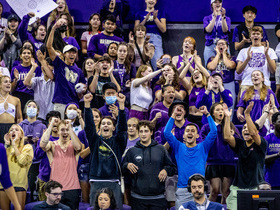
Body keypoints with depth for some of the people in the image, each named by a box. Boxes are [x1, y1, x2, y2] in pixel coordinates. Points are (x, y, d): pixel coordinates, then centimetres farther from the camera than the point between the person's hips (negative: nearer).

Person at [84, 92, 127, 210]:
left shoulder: (118, 141, 9)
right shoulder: (95, 140, 12)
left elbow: (122, 126, -4)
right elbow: (89, 125, 1)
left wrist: (121, 104, -15)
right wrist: (87, 104, -11)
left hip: (113, 183, -1)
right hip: (96, 183, 1)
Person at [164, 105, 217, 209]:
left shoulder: (203, 148, 10)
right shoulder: (179, 148, 10)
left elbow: (213, 132, -1)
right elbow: (167, 133, 0)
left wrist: (207, 114, -2)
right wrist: (174, 115, -1)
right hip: (182, 191, 0)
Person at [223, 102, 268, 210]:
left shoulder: (261, 145, 1)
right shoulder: (240, 144, 12)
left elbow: (253, 133, -18)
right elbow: (227, 137, -4)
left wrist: (247, 114, -23)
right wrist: (227, 117, -8)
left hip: (255, 188, -3)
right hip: (238, 188, 3)